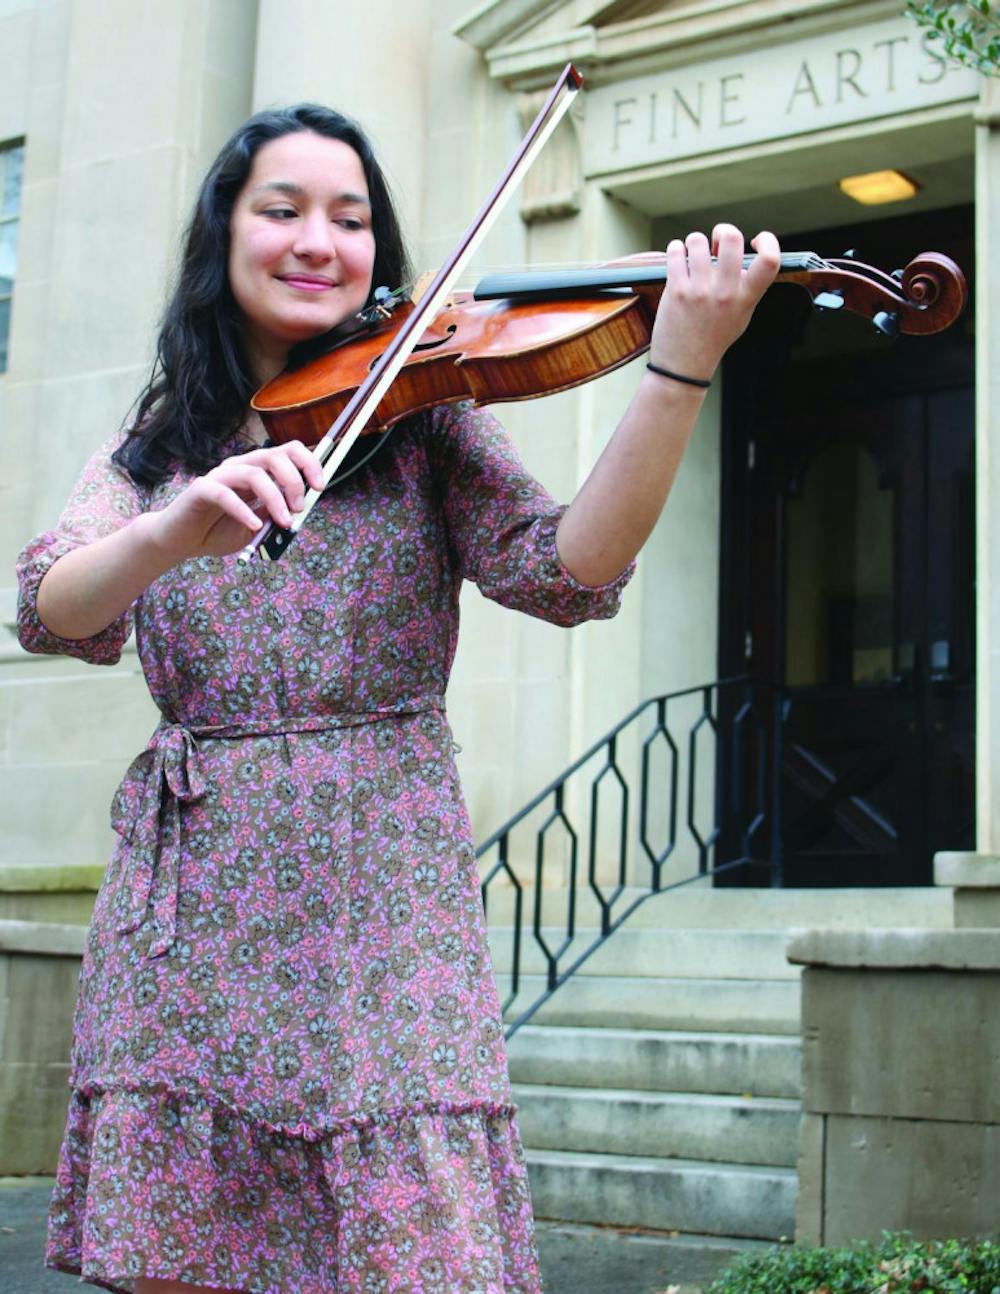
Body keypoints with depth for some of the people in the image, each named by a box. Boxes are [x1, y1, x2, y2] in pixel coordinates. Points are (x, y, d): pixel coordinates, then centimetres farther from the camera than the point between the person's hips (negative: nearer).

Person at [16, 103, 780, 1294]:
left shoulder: (422, 420, 6)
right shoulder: (146, 459, 11)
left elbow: (568, 572, -11)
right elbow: (54, 612, -8)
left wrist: (680, 369, -22)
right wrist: (173, 532, -29)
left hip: (380, 900, -2)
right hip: (190, 916, 2)